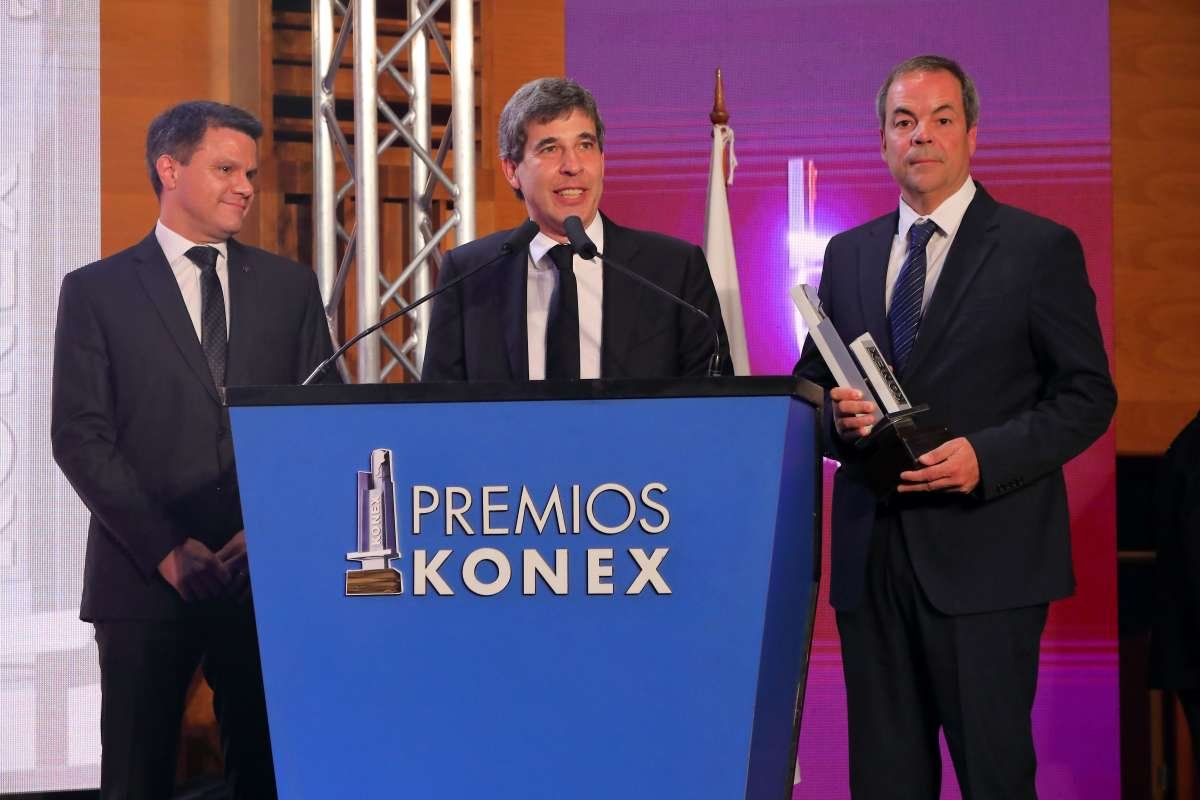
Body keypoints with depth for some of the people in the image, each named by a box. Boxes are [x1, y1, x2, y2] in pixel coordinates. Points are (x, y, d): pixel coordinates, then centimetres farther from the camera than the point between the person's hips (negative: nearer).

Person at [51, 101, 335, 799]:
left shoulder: (291, 285, 12)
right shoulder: (96, 291, 4)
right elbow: (80, 438, -3)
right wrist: (167, 549, -11)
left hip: (269, 573, 2)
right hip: (144, 577, -2)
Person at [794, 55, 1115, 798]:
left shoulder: (1041, 249, 1)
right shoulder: (848, 254, 14)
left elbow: (1088, 395, -2)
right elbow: (811, 382, 19)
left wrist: (986, 457, -17)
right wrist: (837, 416, -5)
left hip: (984, 558, -4)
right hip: (872, 557, 4)